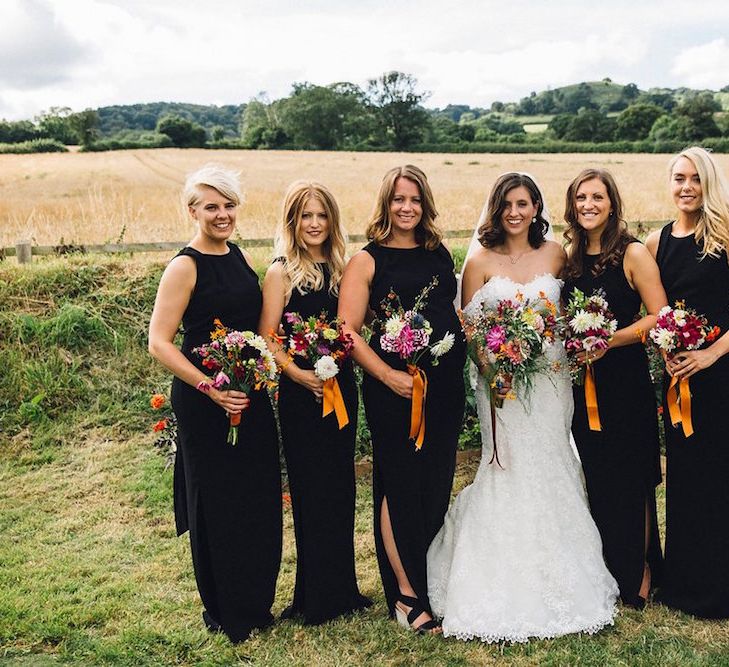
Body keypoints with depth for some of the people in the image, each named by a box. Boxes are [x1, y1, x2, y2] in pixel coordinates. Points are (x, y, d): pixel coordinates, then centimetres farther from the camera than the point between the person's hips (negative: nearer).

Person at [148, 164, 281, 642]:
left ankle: (256, 602, 33)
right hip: (205, 402, -7)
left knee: (260, 500, 14)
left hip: (252, 395, 7)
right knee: (217, 505, 5)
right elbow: (159, 343, -15)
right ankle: (223, 612, 24)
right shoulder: (185, 267, -12)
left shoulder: (241, 257, 9)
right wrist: (210, 389, -21)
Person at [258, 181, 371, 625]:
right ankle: (316, 597, 17)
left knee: (341, 488, 13)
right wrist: (297, 373, -23)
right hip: (303, 392, -6)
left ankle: (342, 587, 29)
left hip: (342, 387, 6)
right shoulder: (282, 273, -7)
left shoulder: (338, 268, 9)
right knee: (313, 492, 2)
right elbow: (266, 339, -11)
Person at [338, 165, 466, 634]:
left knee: (437, 485, 13)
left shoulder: (441, 254, 12)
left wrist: (473, 354, 6)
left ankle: (429, 580, 31)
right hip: (395, 388, -5)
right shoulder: (367, 261, -3)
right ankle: (408, 597, 16)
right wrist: (387, 375, -18)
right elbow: (349, 331, -8)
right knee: (400, 487, 3)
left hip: (446, 385, 5)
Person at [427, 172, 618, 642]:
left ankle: (558, 581, 23)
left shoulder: (556, 255, 6)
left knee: (552, 467, 7)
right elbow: (468, 326, -2)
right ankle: (507, 586, 12)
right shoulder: (481, 261, -1)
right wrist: (490, 371, -15)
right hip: (502, 381, -2)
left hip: (551, 378, 3)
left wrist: (567, 356, -3)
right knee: (509, 468, -1)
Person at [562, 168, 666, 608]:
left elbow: (659, 317, -13)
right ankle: (606, 569, 28)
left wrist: (610, 341, -20)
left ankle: (640, 574, 21)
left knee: (630, 479, 3)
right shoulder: (571, 257, 9)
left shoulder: (633, 253, -8)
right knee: (596, 477, 12)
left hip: (625, 378, -5)